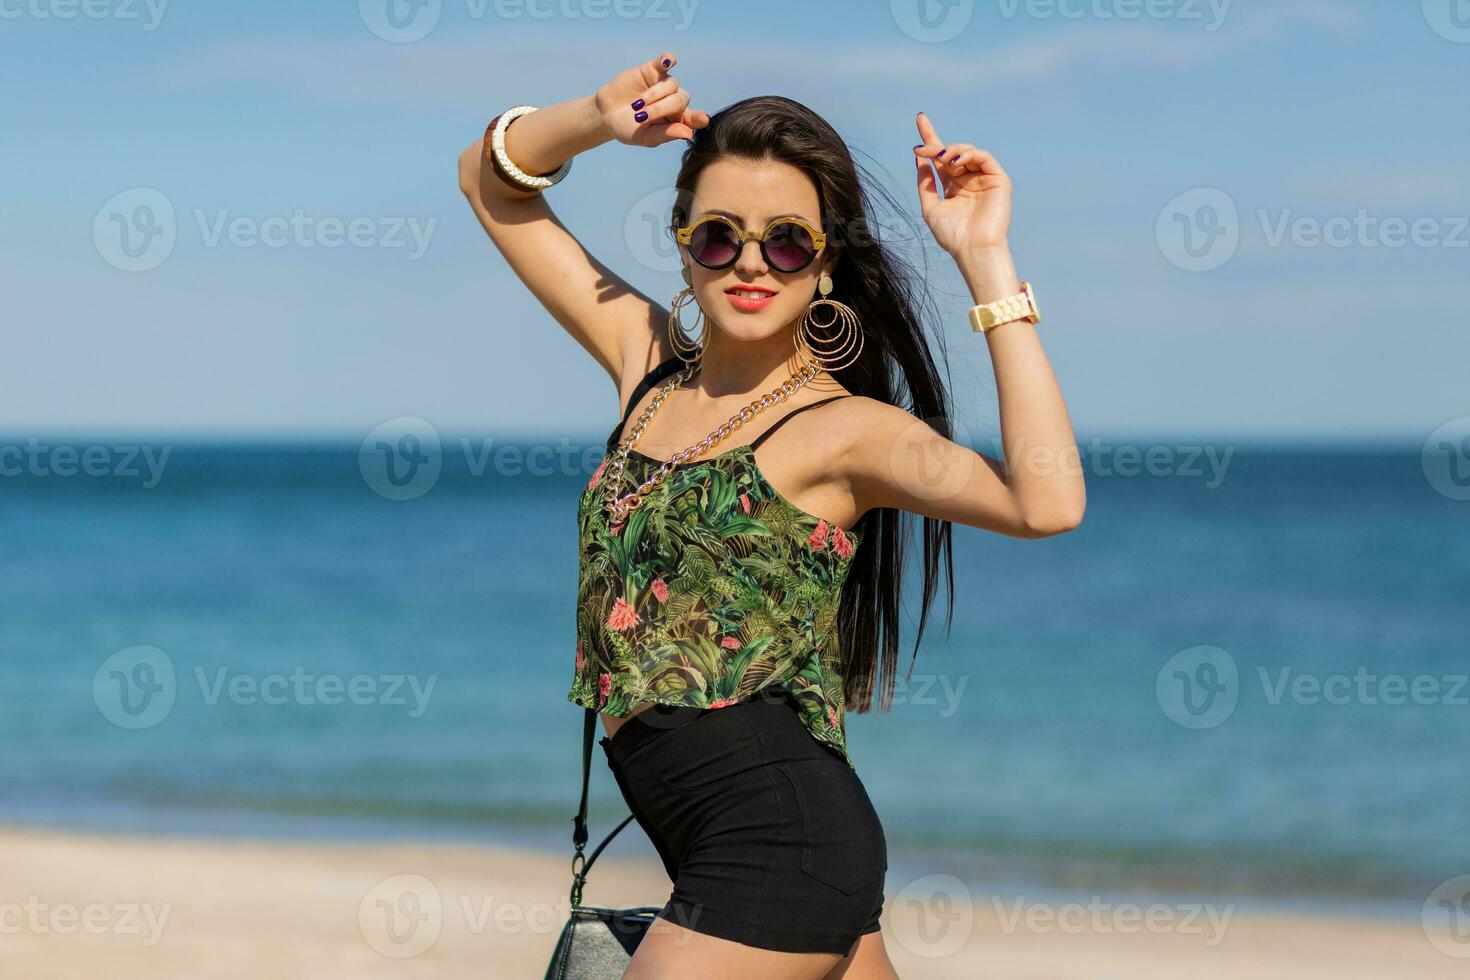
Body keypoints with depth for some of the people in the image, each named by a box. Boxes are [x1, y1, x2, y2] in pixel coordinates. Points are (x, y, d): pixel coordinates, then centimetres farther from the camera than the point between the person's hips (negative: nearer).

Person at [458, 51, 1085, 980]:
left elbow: (1047, 502, -28)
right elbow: (493, 178, 20)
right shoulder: (650, 361, 11)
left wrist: (986, 260, -24)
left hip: (777, 845, -7)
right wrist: (601, 119, 0)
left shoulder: (841, 428, -9)